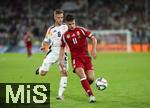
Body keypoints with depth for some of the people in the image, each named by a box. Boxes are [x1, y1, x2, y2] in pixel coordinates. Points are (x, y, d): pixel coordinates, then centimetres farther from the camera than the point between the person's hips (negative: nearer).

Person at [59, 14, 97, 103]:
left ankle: (86, 86, 28)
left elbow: (93, 38, -2)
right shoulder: (65, 35, 5)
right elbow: (62, 48, 16)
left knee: (91, 78, -8)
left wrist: (94, 49, -16)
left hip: (86, 56, 0)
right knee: (82, 75, -25)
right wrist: (61, 60, 7)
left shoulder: (81, 30, -1)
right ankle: (91, 95, -24)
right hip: (76, 58, 0)